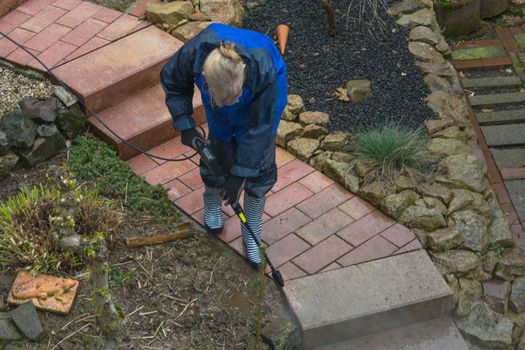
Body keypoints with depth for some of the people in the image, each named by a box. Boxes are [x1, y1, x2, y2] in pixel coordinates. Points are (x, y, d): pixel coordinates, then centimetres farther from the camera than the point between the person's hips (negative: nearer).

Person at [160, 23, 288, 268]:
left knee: (259, 167, 0)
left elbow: (259, 128, -31)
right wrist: (185, 125, -20)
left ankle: (252, 236, 20)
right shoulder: (193, 54, -40)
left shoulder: (264, 72, -46)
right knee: (218, 154, 8)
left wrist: (239, 174, -26)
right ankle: (212, 204, 42)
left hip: (263, 100, -2)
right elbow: (172, 82, -14)